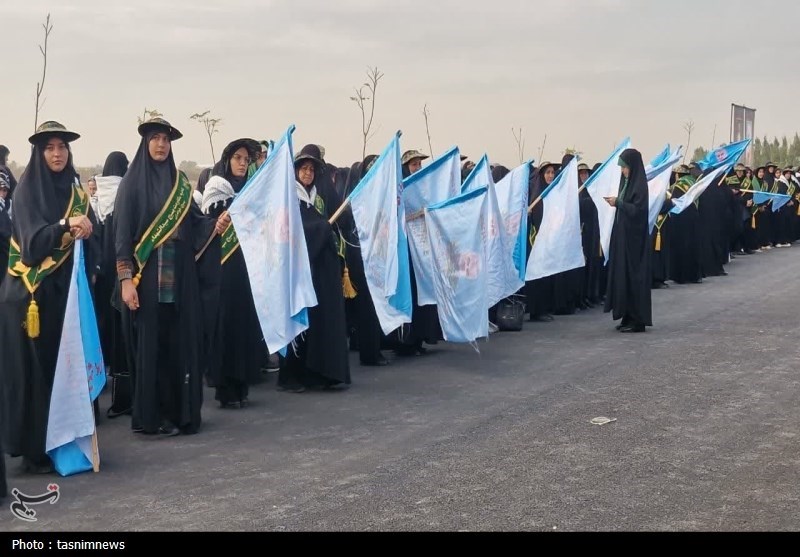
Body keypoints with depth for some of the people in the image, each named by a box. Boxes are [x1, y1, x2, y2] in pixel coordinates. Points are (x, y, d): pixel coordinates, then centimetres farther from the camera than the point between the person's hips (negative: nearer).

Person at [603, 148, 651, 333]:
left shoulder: (640, 184, -13)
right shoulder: (627, 181, 11)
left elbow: (637, 209, -19)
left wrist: (618, 203, -15)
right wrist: (616, 202, 3)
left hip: (633, 236, -9)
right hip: (622, 234, 9)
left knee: (633, 274, -5)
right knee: (623, 274, 9)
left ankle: (637, 320, 0)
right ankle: (628, 316, 16)